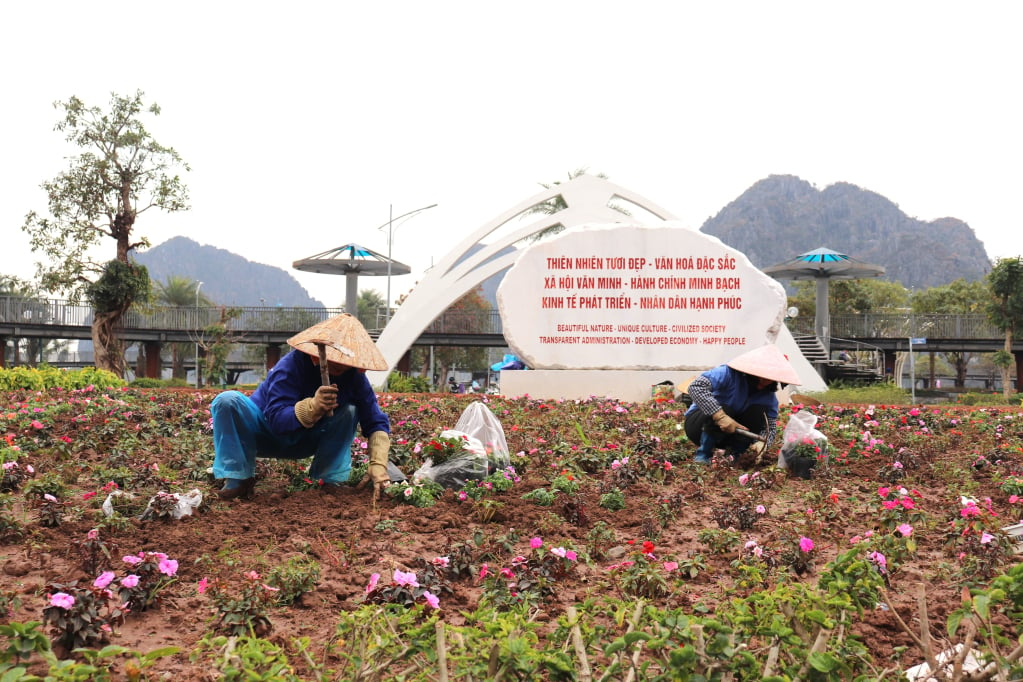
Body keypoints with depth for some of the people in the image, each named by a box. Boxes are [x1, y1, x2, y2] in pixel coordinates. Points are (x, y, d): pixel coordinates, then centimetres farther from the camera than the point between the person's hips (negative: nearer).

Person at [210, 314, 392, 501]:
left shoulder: (354, 376, -15)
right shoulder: (293, 364, -28)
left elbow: (376, 423, -15)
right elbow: (277, 419, -36)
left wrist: (378, 464, -31)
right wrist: (312, 407, -55)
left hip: (305, 443, 3)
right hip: (266, 434, -3)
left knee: (350, 410, -20)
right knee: (228, 401, -31)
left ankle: (331, 480, -17)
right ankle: (238, 480, -24)